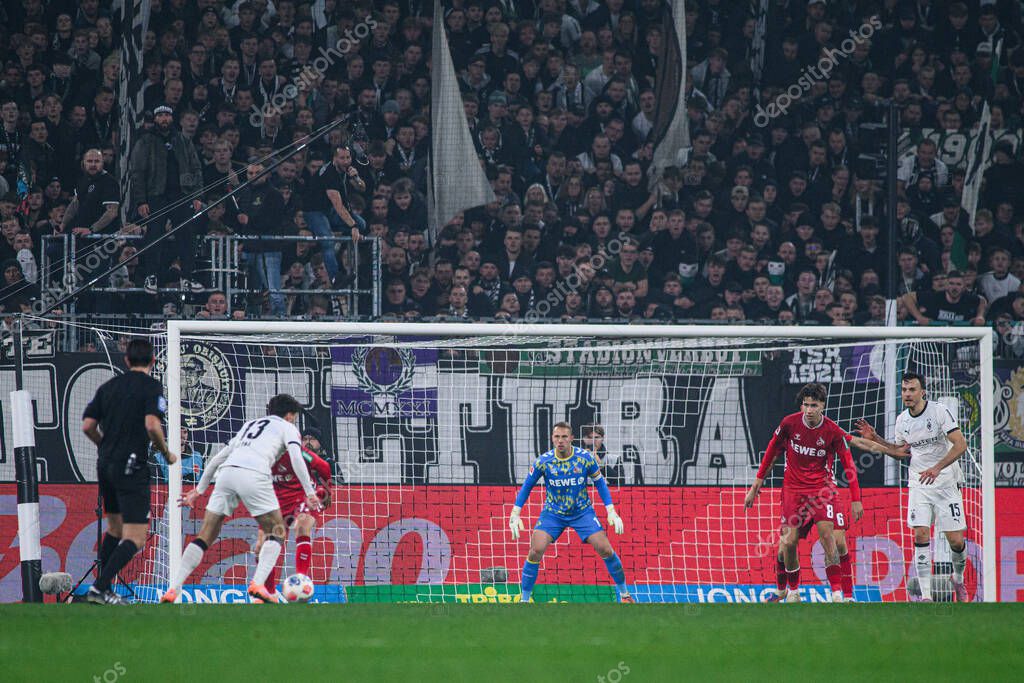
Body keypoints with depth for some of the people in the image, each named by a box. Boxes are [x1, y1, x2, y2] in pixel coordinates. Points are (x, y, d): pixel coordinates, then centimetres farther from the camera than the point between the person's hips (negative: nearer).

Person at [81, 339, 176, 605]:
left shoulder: (108, 386, 11)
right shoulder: (150, 386, -7)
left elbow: (88, 426, 8)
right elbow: (152, 424, -20)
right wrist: (166, 453, -4)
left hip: (105, 466, 7)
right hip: (132, 468, -7)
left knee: (115, 528, 23)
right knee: (135, 538, -6)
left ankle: (101, 589, 21)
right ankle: (100, 587, -19)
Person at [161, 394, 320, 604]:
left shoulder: (249, 425, 37)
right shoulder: (287, 427, 21)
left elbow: (217, 458, 33)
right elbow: (296, 457, 1)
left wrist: (199, 490, 37)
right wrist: (310, 492, -2)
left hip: (227, 472, 5)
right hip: (254, 475, -5)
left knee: (205, 536, 7)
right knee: (276, 532, 9)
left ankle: (174, 588, -5)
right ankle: (258, 584, -12)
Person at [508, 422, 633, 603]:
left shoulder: (585, 458, -13)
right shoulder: (544, 461, -14)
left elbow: (600, 483, 1)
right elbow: (527, 487, -2)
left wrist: (611, 512, -4)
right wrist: (515, 515, -6)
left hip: (583, 512, 1)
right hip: (553, 512, 0)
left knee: (606, 550, -8)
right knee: (536, 550, -19)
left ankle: (624, 593, 12)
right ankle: (524, 599, -6)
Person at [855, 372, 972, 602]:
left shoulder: (939, 411, -13)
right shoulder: (902, 420, 4)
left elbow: (960, 444, -18)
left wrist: (937, 468, -28)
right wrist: (875, 439, 7)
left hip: (946, 482, -3)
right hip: (919, 485, 3)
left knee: (956, 541, -2)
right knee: (921, 535, -12)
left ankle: (958, 579, 29)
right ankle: (925, 595, -12)